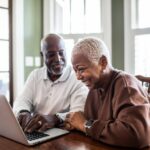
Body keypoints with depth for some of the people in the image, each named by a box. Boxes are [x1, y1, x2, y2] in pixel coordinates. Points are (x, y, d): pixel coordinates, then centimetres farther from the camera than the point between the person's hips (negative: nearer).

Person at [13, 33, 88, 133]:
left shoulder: (78, 78, -9)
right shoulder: (35, 75, 8)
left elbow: (79, 114, -19)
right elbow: (22, 100, 0)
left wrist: (55, 119, -37)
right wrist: (24, 113, -23)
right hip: (34, 133, 4)